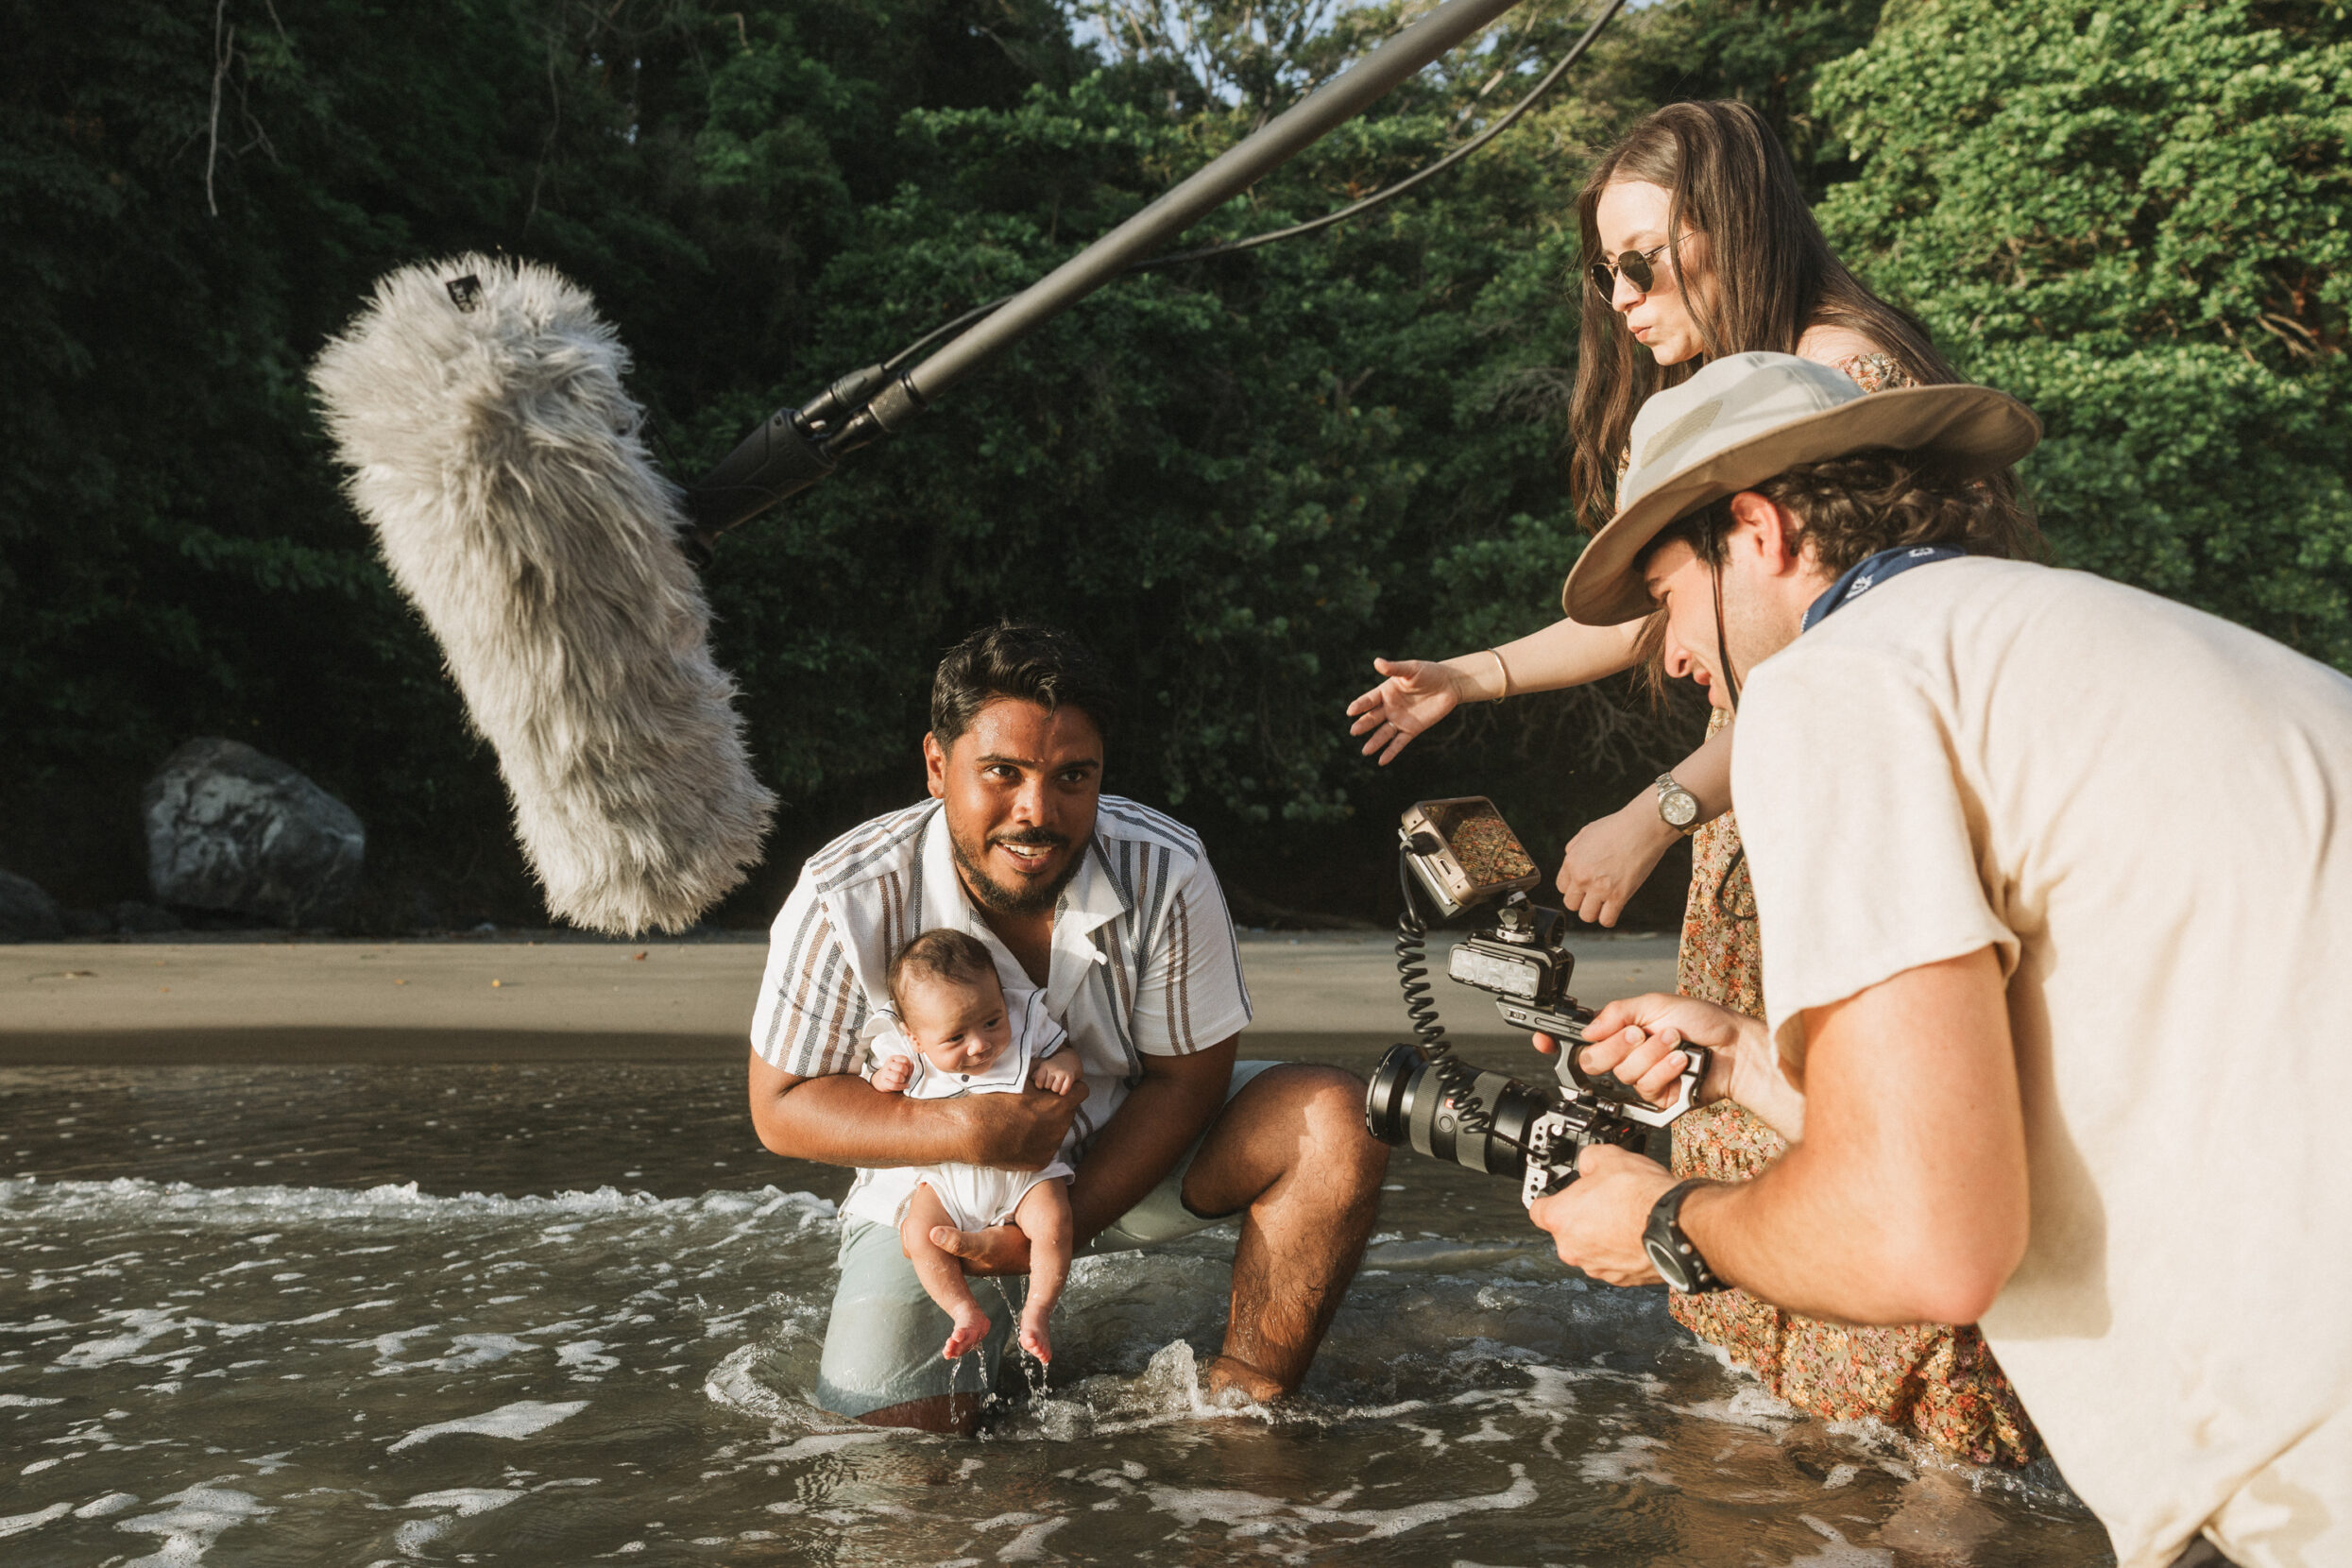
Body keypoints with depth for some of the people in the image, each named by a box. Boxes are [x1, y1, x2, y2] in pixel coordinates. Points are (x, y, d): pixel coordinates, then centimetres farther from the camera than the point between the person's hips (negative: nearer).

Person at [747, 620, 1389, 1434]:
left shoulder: (1166, 872, -23)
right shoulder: (844, 900, -25)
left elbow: (1187, 1077, -14)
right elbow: (781, 1106, -16)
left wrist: (1063, 1225, -25)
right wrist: (963, 1130, -33)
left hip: (1128, 1155, 1)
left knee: (1335, 1121, -20)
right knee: (895, 1422, -18)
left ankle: (1241, 1396, -3)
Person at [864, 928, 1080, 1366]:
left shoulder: (1026, 1026, -13)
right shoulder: (905, 1056, -12)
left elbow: (1065, 1051, 4)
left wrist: (1060, 1066, -20)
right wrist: (881, 1083, -19)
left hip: (1023, 1166, -1)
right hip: (944, 1177, 1)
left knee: (1053, 1222, -24)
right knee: (917, 1234, -20)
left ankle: (1036, 1313, -5)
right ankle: (965, 1313, -3)